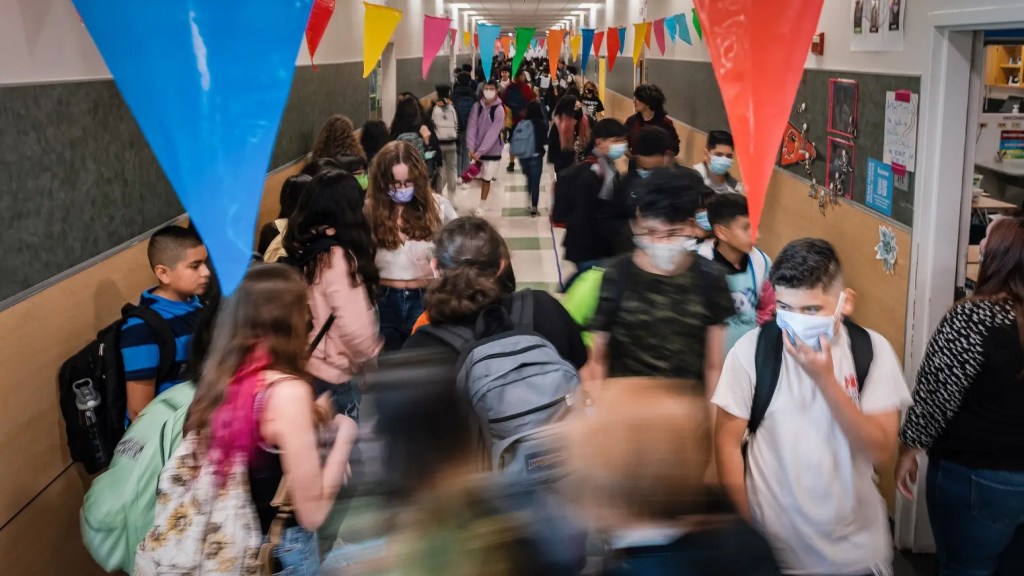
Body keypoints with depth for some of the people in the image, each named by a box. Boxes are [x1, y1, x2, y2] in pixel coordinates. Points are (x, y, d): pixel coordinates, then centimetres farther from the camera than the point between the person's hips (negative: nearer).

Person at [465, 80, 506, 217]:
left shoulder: (499, 109, -14)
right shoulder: (477, 106, -2)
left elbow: (493, 134, -18)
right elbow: (472, 127, -5)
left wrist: (480, 152, -21)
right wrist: (471, 148, -16)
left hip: (491, 150, -2)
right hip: (476, 150, 2)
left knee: (486, 179, 7)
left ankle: (481, 206, 19)